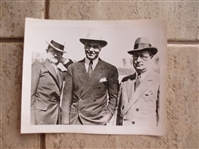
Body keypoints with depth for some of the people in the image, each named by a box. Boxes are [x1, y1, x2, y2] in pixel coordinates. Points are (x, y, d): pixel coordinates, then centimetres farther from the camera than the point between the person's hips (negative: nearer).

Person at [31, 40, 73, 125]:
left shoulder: (61, 72, 16)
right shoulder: (38, 66, 0)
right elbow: (31, 94, -7)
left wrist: (65, 61, 10)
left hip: (56, 117, 5)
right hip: (41, 116, -5)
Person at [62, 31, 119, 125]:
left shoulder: (110, 70, 0)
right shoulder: (73, 68, 4)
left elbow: (114, 97, 8)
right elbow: (67, 97, 4)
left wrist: (108, 115, -4)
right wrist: (65, 121, 0)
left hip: (96, 121, -1)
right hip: (74, 120, 2)